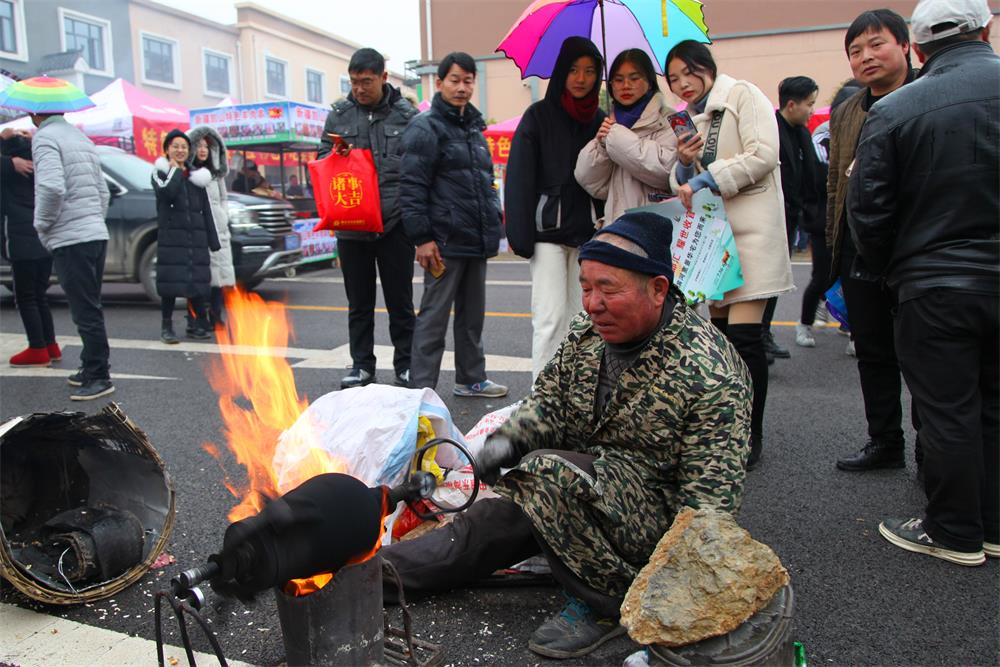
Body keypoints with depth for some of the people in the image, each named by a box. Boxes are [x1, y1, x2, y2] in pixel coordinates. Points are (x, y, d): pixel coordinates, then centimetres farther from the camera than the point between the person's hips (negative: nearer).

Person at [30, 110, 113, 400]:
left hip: (70, 240, -9)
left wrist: (42, 225, -9)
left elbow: (52, 187, -23)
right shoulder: (81, 137, 18)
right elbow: (103, 193, 19)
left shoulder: (45, 137, -8)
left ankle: (99, 377, 2)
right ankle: (91, 369, 25)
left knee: (86, 312, -3)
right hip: (97, 234, 9)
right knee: (89, 309, 16)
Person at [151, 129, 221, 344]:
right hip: (171, 237, -3)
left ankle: (201, 325, 10)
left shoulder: (196, 176, 14)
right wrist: (176, 170, -5)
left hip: (196, 237, 3)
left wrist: (212, 240, 9)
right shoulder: (160, 173, 5)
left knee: (198, 281, 2)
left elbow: (206, 210, 13)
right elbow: (166, 192, -19)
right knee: (170, 281, -3)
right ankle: (167, 327, 6)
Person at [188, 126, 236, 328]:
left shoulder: (216, 175, 20)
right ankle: (194, 322, -7)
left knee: (217, 275, 6)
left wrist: (224, 218, 12)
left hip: (218, 230, 6)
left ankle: (216, 319, 13)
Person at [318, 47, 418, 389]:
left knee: (400, 301, 7)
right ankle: (362, 365, 23)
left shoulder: (406, 114, 2)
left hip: (395, 223, -2)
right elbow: (321, 159, 14)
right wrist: (334, 156, -10)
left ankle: (405, 365, 19)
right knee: (359, 302, 11)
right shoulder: (339, 115, 8)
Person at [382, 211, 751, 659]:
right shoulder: (587, 330, -3)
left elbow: (708, 500, -21)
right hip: (580, 487, 7)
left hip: (656, 513, -7)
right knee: (494, 518, -3)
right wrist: (510, 440, -12)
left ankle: (607, 602, -14)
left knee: (548, 472, -30)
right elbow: (549, 398, 7)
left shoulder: (711, 378, -25)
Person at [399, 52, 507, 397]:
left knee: (472, 313, 15)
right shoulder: (426, 127, -8)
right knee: (434, 316, -3)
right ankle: (421, 388, 5)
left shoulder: (474, 126, 18)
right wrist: (422, 237, -19)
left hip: (477, 240, 8)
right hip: (445, 242, -8)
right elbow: (412, 187, -14)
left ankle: (470, 378, 28)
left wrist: (494, 213, 17)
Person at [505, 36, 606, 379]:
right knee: (551, 318, -8)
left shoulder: (599, 120, 12)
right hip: (548, 231, -4)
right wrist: (520, 234, -12)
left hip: (587, 231, 4)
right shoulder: (538, 116, 0)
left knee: (578, 317, 7)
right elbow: (519, 177, -5)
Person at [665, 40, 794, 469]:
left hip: (749, 231, -7)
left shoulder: (743, 95, 1)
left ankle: (751, 437, -1)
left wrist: (707, 178, -14)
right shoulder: (689, 118, 20)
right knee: (719, 332, 8)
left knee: (744, 334, -12)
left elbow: (764, 154, -13)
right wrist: (684, 165, -3)